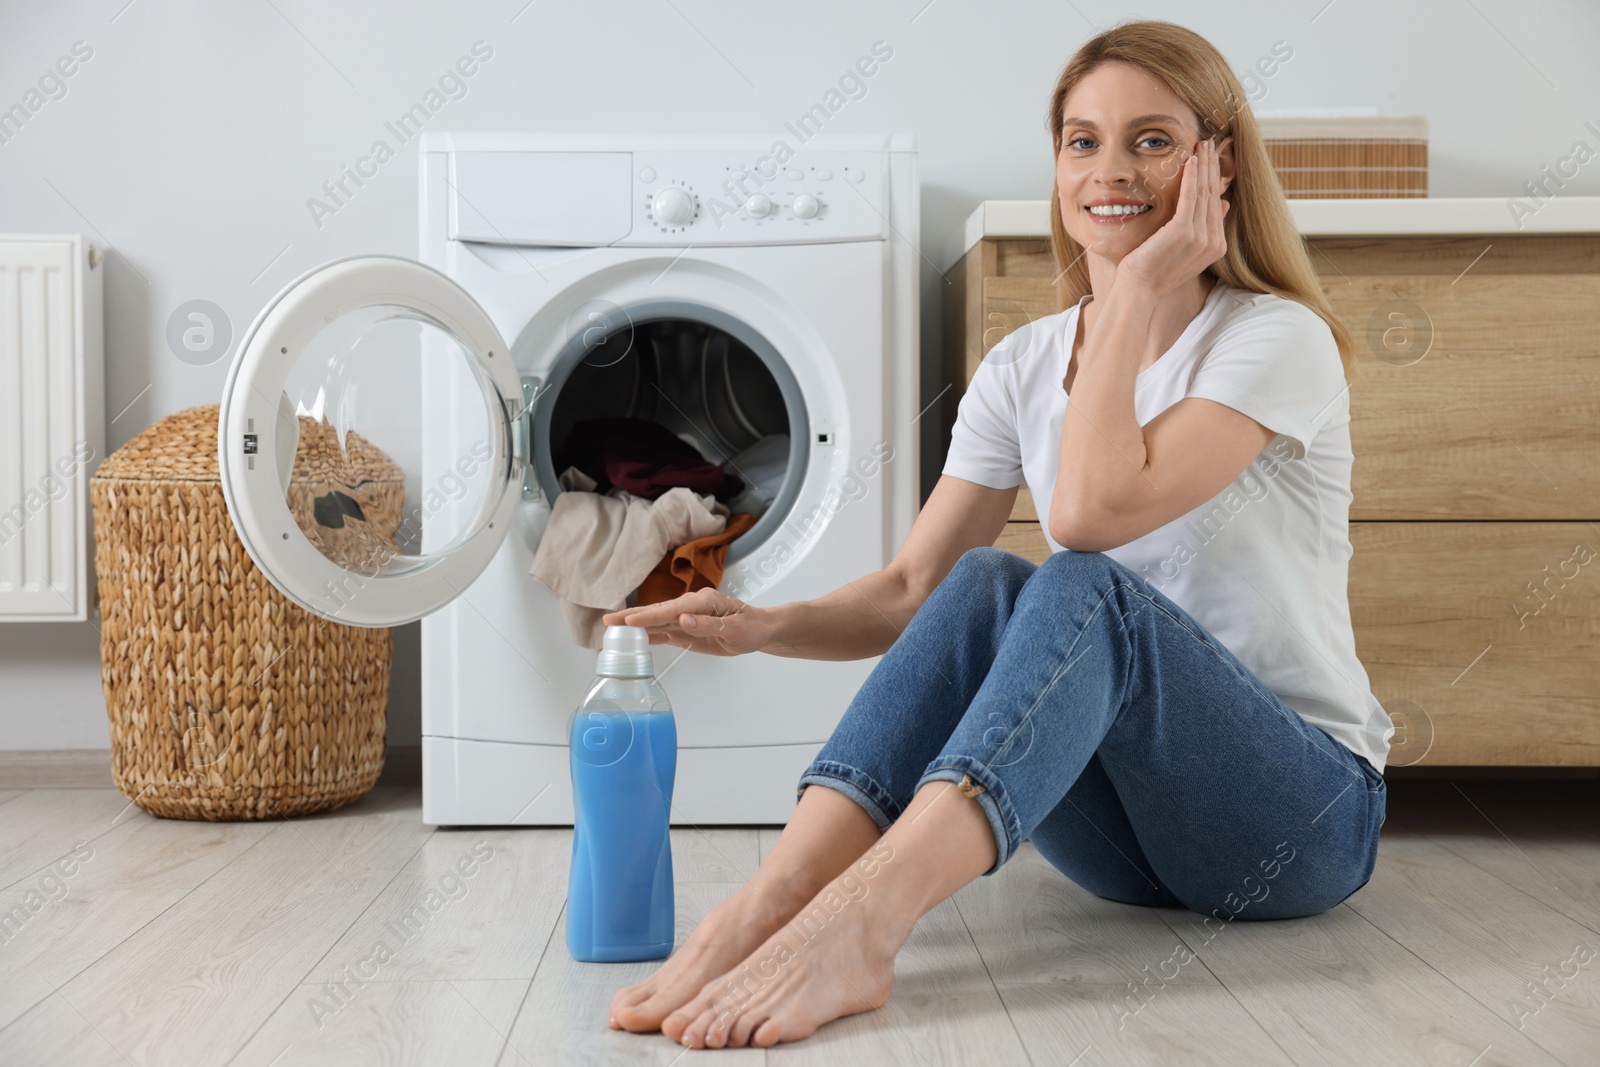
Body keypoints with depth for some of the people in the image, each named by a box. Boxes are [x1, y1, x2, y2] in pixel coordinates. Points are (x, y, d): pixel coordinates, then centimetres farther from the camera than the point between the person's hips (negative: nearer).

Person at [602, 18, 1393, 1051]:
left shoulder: (1280, 341, -10)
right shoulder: (1024, 366, 6)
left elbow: (1094, 509, -26)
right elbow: (912, 590, 1)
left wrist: (1138, 287, -18)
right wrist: (765, 626, -17)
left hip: (1303, 811, -4)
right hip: (1124, 822, 4)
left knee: (1082, 589, -32)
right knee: (985, 584, -24)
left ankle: (855, 924, -49)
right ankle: (759, 913, -38)